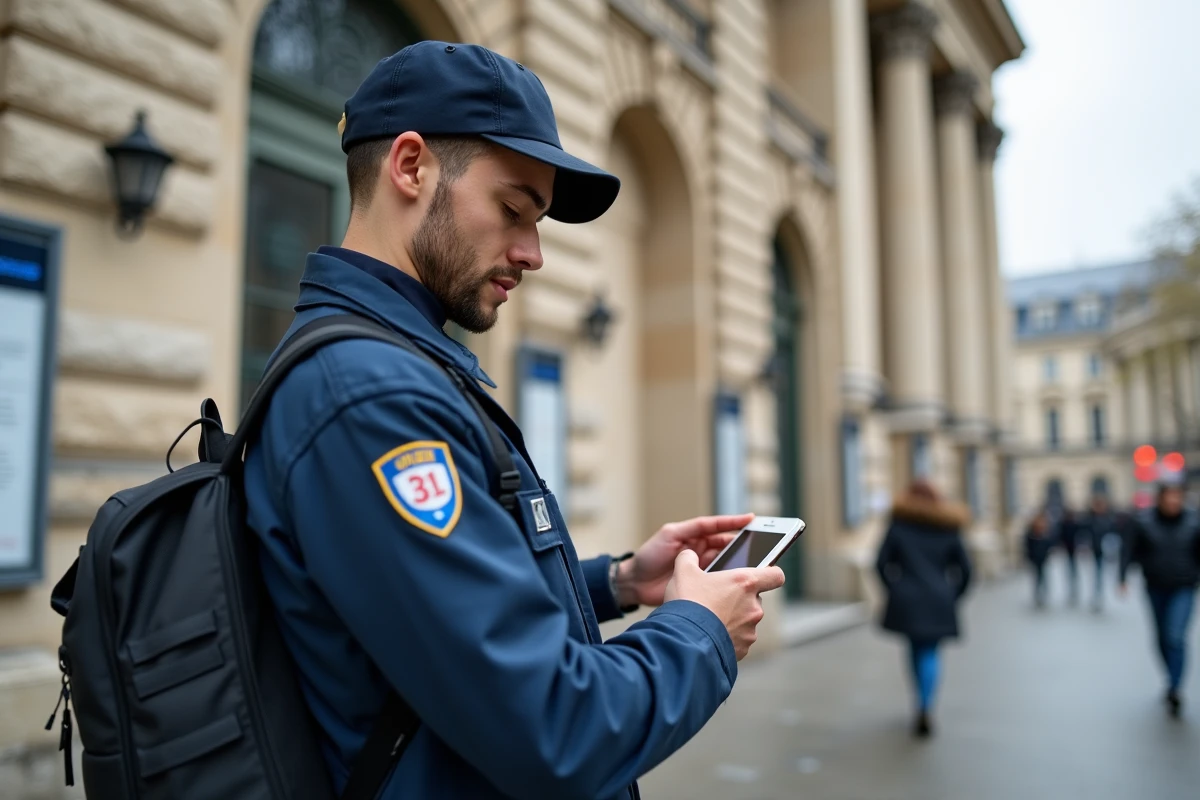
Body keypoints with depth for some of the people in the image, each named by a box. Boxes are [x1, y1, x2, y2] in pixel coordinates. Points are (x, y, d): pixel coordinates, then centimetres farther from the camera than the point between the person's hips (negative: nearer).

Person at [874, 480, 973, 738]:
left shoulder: (899, 524, 0)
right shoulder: (948, 529, 5)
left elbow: (882, 564, -4)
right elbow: (965, 569, 3)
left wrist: (894, 590, 7)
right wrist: (952, 596, 11)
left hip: (907, 601, 0)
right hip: (939, 603, 1)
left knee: (916, 649, 16)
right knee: (930, 653, 3)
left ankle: (923, 705, 20)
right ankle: (926, 707, -15)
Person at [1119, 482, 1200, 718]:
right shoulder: (1143, 521, -9)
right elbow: (1129, 550, -7)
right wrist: (1122, 578, -14)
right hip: (1156, 588, 2)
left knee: (1176, 637, -13)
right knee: (1162, 637, 15)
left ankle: (1174, 689, -4)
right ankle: (1173, 678, 36)